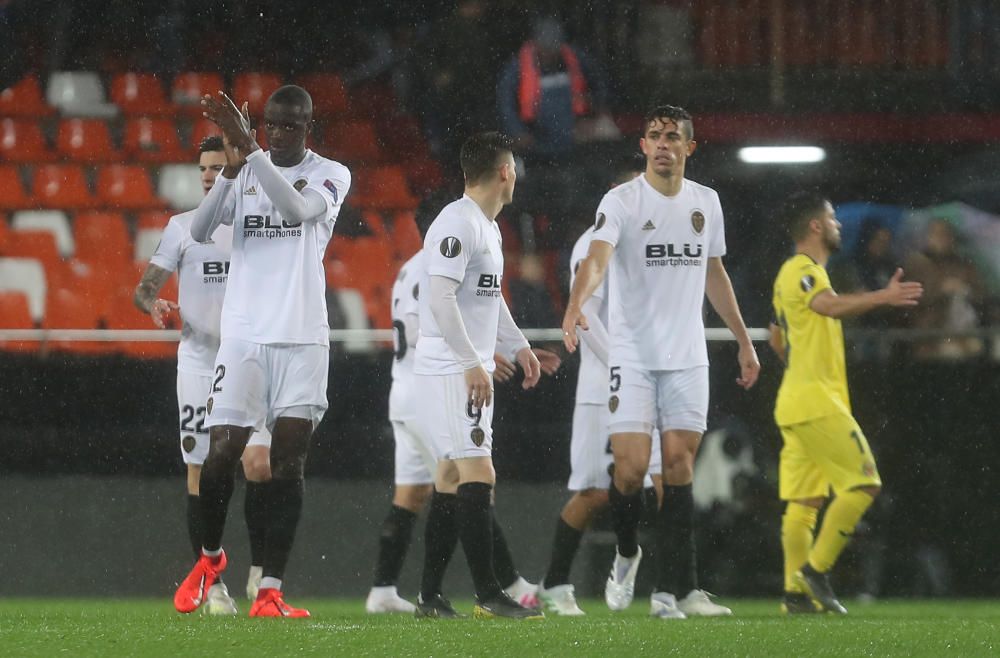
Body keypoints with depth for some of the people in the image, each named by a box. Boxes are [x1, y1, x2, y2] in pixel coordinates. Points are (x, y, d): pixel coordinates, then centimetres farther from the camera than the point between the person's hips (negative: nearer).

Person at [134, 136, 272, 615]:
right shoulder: (183, 226, 6)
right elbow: (146, 286, 2)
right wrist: (152, 303, -19)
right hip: (199, 361, 0)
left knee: (259, 467, -14)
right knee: (201, 475, -1)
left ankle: (260, 571, -1)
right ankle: (212, 584, 6)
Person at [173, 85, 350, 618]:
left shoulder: (330, 175, 3)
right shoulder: (241, 173, 9)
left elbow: (298, 207, -19)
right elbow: (199, 231, -6)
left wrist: (250, 150, -28)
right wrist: (232, 169, -20)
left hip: (302, 339, -1)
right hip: (243, 334, 1)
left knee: (288, 463, -6)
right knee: (222, 452, -4)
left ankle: (270, 592, -7)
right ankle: (210, 556, 24)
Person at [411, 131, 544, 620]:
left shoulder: (488, 227, 16)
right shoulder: (457, 225, -16)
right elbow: (441, 298, -24)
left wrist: (517, 345, 24)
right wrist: (473, 363, -25)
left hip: (470, 371, 10)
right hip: (449, 372, -10)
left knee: (451, 478, 10)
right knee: (477, 477, -12)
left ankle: (429, 597, 12)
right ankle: (488, 595, -13)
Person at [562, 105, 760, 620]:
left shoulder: (706, 202, 11)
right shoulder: (621, 201, -6)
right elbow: (597, 257, -23)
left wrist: (744, 341, 23)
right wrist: (576, 304, -43)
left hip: (687, 355, 4)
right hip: (632, 354, -4)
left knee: (679, 464, -1)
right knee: (631, 466, -11)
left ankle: (674, 590, 0)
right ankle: (626, 554, 18)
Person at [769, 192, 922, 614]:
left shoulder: (793, 274, 20)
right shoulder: (804, 271, -12)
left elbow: (776, 337, 32)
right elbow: (832, 306, -34)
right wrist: (883, 298, -48)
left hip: (795, 401, 10)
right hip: (816, 402, -10)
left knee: (803, 501, 6)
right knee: (863, 484, -10)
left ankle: (796, 592, 3)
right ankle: (815, 570, -11)